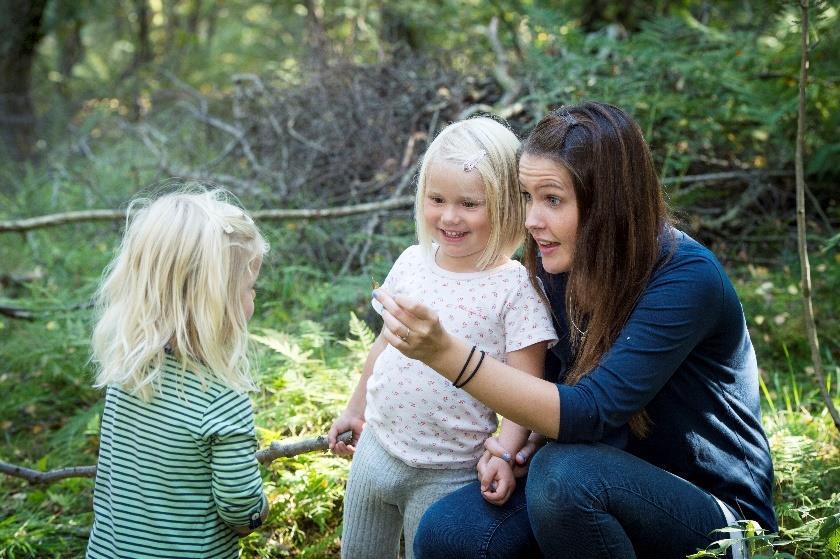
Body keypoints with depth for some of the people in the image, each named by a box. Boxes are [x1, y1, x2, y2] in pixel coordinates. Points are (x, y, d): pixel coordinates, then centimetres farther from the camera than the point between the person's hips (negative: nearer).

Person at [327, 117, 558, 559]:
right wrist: (355, 410, 21)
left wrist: (504, 453, -28)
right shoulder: (412, 262, 0)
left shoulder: (515, 287, -16)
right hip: (376, 451, 6)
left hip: (447, 474, -5)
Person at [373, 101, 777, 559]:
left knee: (562, 471, -34)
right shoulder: (558, 262, -3)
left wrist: (446, 352, -41)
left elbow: (590, 414, -32)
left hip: (718, 512, -5)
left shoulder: (685, 278, -23)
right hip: (614, 484, 5)